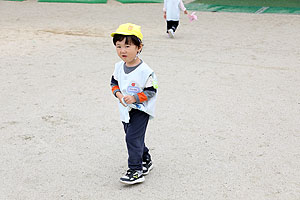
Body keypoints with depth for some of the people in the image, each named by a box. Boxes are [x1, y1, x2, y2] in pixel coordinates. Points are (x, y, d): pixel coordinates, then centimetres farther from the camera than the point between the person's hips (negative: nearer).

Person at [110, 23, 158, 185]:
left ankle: (136, 171, -2)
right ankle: (146, 160, 38)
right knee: (134, 138, 18)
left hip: (140, 110, -7)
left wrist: (135, 98, -26)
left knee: (133, 138, -11)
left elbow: (151, 91, -16)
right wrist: (119, 94, -7)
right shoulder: (119, 67, -1)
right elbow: (114, 82, 12)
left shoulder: (145, 71, -21)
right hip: (125, 110, 7)